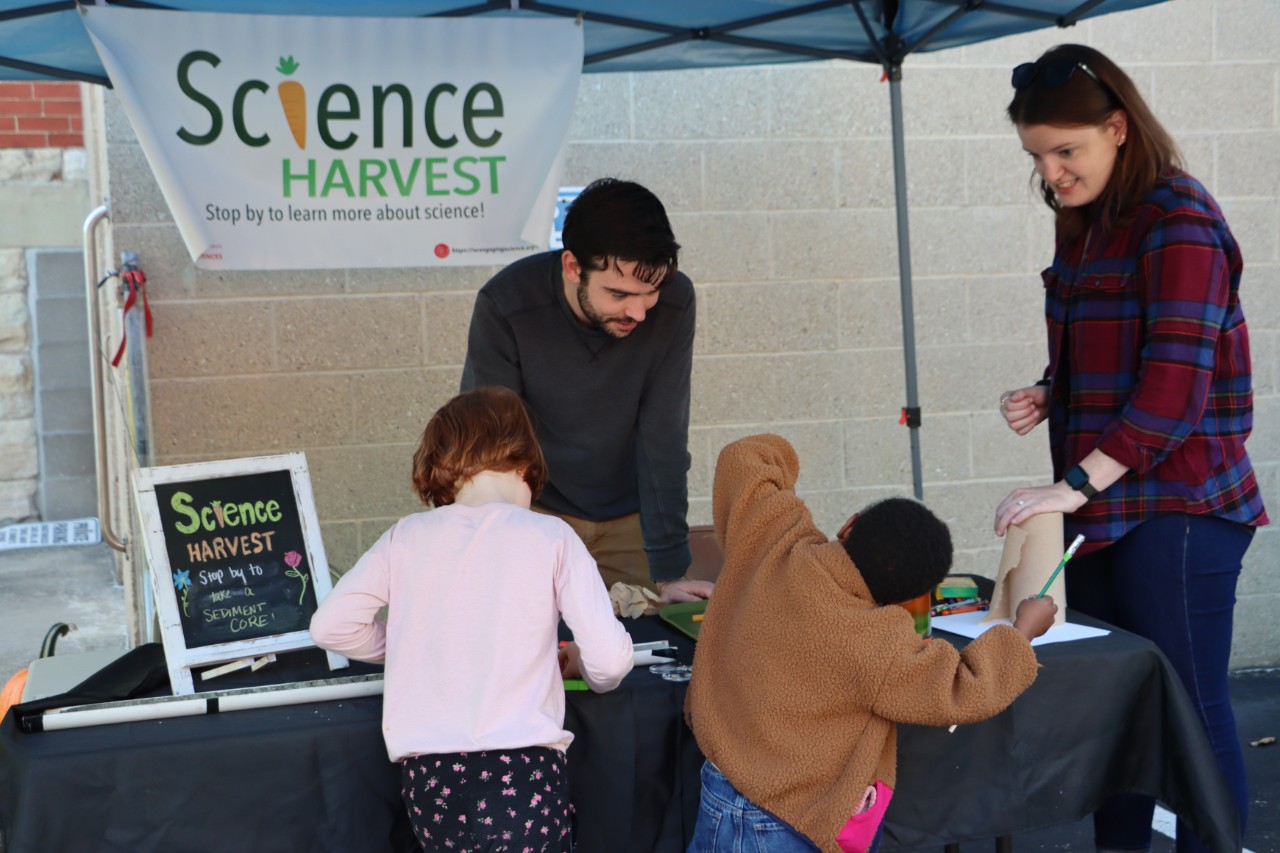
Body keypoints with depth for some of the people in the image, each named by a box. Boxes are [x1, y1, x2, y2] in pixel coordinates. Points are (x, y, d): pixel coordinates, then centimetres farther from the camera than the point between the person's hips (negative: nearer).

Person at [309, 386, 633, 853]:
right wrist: (591, 674, 20)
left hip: (427, 777, 3)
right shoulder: (550, 537, 1)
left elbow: (329, 625, 7)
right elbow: (609, 658, -4)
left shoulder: (406, 537, 7)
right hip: (523, 771, -3)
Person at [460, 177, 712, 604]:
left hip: (631, 517, 2)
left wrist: (669, 573, -20)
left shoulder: (674, 301, -21)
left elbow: (663, 439, -18)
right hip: (536, 513, -1)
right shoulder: (504, 305, -24)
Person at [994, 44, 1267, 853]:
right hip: (1100, 505, 8)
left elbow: (1175, 387, -20)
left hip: (1177, 508, -8)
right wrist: (1047, 397, 4)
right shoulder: (1084, 225, 12)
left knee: (1189, 710, 1)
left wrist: (1073, 484, -26)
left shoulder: (1179, 223, -13)